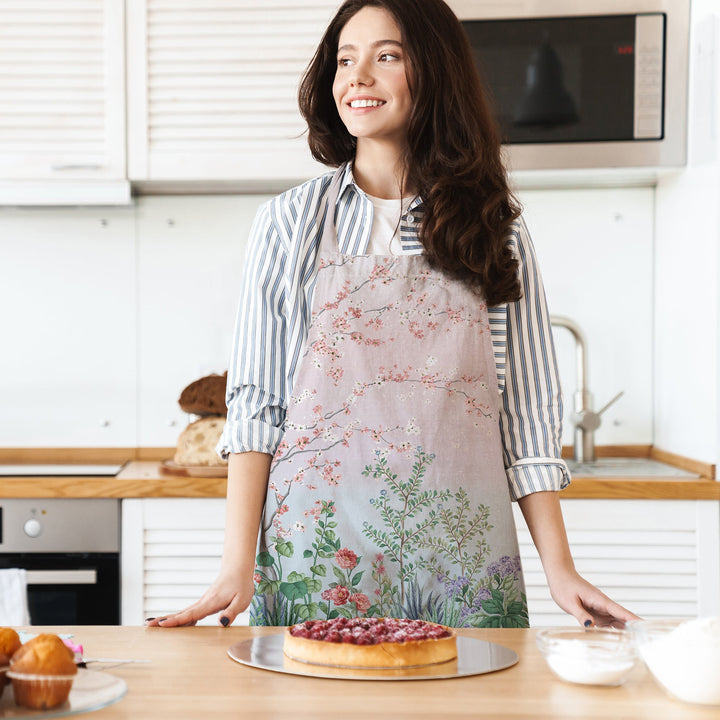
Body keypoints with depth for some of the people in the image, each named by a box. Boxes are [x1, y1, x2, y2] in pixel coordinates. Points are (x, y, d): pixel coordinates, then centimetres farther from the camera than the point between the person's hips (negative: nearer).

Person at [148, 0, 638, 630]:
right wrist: (239, 567, -7)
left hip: (460, 562, 1)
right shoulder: (290, 223, 5)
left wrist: (559, 568, 0)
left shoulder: (496, 229, 7)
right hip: (320, 555, 0)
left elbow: (527, 413, 7)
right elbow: (254, 403, 2)